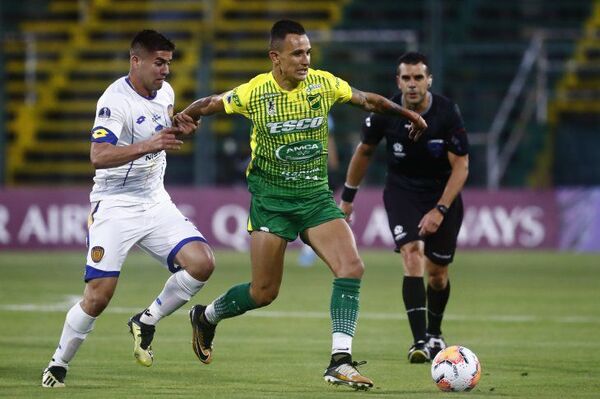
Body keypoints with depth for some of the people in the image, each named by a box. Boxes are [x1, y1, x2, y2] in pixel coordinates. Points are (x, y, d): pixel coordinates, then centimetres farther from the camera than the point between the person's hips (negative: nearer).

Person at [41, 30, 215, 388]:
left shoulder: (165, 92, 6)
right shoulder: (115, 101, -18)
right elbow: (99, 156, -30)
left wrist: (180, 128, 3)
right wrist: (147, 146, -41)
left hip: (156, 203, 6)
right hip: (115, 207, -6)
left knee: (202, 264, -13)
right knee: (99, 295, -12)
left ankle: (146, 322, 7)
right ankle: (58, 365, 8)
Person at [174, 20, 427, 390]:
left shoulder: (323, 84, -4)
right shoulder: (254, 93, -10)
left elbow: (366, 99, 12)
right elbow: (213, 104, 3)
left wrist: (406, 113, 14)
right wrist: (184, 116, -16)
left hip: (316, 196, 3)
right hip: (271, 198, -3)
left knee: (352, 267, -18)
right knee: (264, 292, 0)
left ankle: (340, 361, -17)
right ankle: (205, 316, 31)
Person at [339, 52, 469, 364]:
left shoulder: (447, 113, -20)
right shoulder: (385, 112, -14)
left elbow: (461, 166, -16)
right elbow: (364, 151, 5)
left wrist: (440, 210, -23)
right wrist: (348, 196, 11)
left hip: (443, 194, 0)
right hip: (401, 193, 0)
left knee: (437, 273, 7)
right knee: (412, 257, -22)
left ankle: (435, 334, 35)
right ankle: (420, 341, -26)